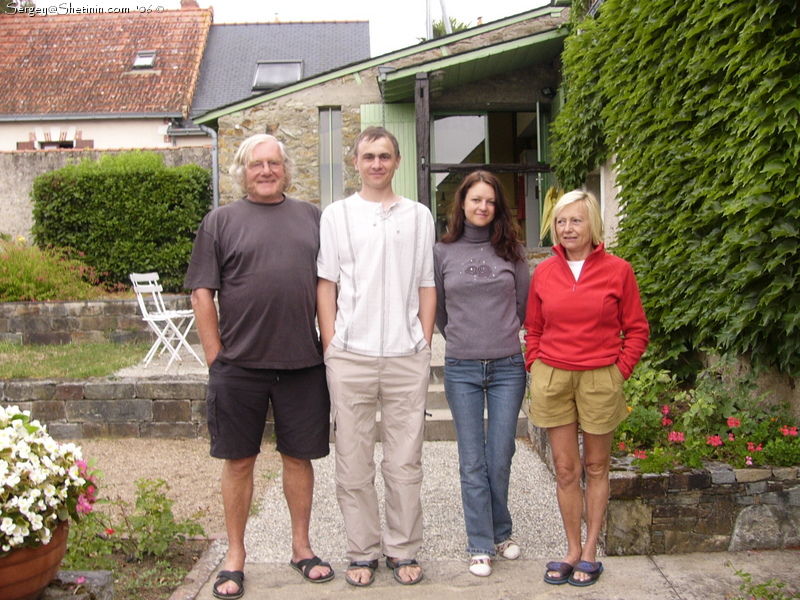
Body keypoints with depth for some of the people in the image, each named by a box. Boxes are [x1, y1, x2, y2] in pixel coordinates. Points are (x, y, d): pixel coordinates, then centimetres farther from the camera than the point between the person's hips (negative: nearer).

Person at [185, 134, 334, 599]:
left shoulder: (311, 217, 12)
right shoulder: (221, 221, 5)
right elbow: (202, 293, 1)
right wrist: (216, 357, -4)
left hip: (303, 363, 2)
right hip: (239, 365, -2)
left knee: (300, 456, 11)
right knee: (239, 460, 7)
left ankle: (302, 547, 27)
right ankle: (235, 557, 21)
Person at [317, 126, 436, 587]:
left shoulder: (418, 216, 12)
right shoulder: (336, 215, 9)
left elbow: (426, 285, 12)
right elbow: (327, 283, 7)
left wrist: (425, 342, 5)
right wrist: (330, 342, 0)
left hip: (408, 356, 1)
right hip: (351, 355, 0)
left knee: (405, 461, 5)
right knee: (354, 461, 5)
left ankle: (404, 549, 18)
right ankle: (363, 552, 18)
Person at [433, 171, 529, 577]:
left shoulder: (511, 251, 5)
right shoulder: (442, 253, 4)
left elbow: (524, 307, 11)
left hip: (507, 367, 1)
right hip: (462, 370, 0)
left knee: (500, 458, 6)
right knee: (473, 462, 3)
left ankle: (502, 532, 26)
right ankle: (480, 546, 13)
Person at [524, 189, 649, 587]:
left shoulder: (617, 271, -2)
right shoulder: (543, 272, 5)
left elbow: (636, 331, 2)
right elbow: (533, 330, 15)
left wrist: (619, 371, -5)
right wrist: (535, 368, 4)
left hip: (600, 381, -2)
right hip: (552, 379, 2)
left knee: (595, 468, 10)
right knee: (565, 469, 7)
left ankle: (590, 552, 21)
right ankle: (572, 550, 20)